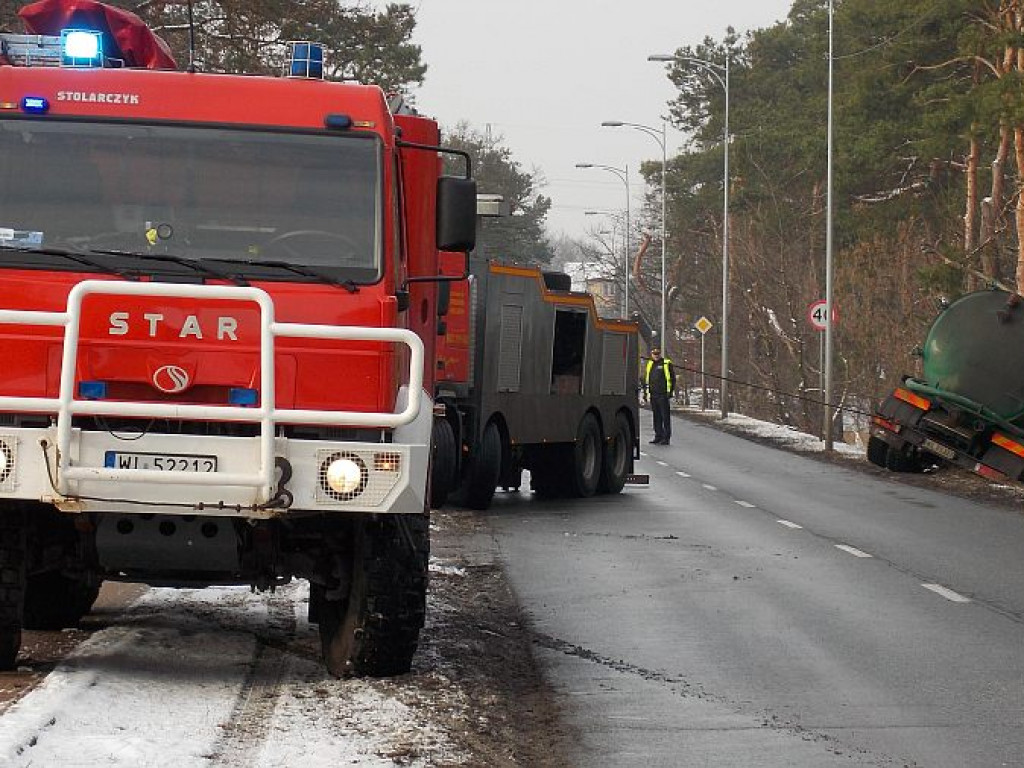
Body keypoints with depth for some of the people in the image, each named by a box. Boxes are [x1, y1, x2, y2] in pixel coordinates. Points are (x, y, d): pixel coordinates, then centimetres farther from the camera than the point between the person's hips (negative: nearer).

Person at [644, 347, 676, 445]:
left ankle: (666, 438, -5)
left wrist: (670, 391, -9)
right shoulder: (650, 364, 17)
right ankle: (658, 436, 15)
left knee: (665, 416, -6)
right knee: (656, 416, 9)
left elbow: (672, 378, -2)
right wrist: (646, 392, 17)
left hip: (663, 394, -6)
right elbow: (646, 379, 23)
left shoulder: (667, 363, -1)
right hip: (653, 395, 6)